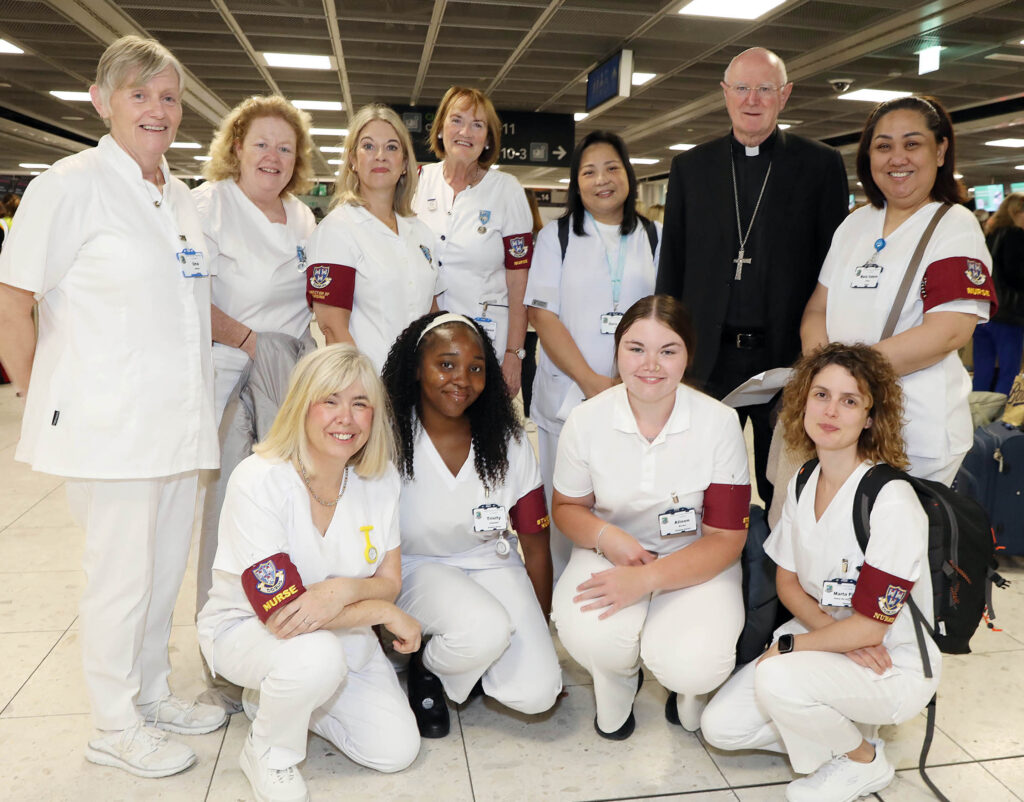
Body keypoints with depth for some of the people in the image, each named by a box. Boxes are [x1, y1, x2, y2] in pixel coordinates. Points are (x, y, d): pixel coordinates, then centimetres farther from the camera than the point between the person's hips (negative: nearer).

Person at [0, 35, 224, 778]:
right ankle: (115, 727, 24)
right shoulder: (72, 185, -8)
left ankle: (152, 694, 36)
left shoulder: (181, 197, 13)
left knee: (166, 568, 16)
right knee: (122, 576, 4)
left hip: (179, 421, 7)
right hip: (110, 426, -7)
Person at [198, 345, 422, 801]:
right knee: (316, 656, -37)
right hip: (244, 628, -5)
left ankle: (285, 698, 20)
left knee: (397, 750, -4)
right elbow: (280, 614, -30)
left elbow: (389, 582, -6)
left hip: (339, 631, 5)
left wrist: (346, 590, -30)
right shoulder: (258, 481, -27)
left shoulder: (380, 478, -11)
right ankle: (267, 755, -4)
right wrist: (385, 612, -21)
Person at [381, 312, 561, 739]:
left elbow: (536, 547, 1)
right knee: (487, 628, -34)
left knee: (536, 692, -17)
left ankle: (472, 659, 16)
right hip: (418, 568, -2)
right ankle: (425, 668, 1)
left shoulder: (507, 443, -7)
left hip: (492, 564, 3)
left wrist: (542, 633, 4)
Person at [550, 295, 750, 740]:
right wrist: (605, 535, -19)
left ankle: (687, 685, 13)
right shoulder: (586, 420, -9)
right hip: (612, 554, 1)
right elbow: (567, 507, 6)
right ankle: (617, 684, 9)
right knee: (588, 634, -32)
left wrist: (647, 578, -27)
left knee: (691, 665, -30)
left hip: (695, 563, -1)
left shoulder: (719, 423, -14)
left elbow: (726, 539, -12)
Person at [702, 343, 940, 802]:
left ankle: (862, 760, -2)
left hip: (894, 665, -6)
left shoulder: (891, 500, -24)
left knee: (778, 679, -33)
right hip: (827, 641, 6)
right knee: (719, 727, -6)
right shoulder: (802, 485, -2)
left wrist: (788, 646, -12)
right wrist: (834, 630, -14)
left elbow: (869, 627, -22)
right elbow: (787, 582, 4)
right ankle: (838, 727, 14)